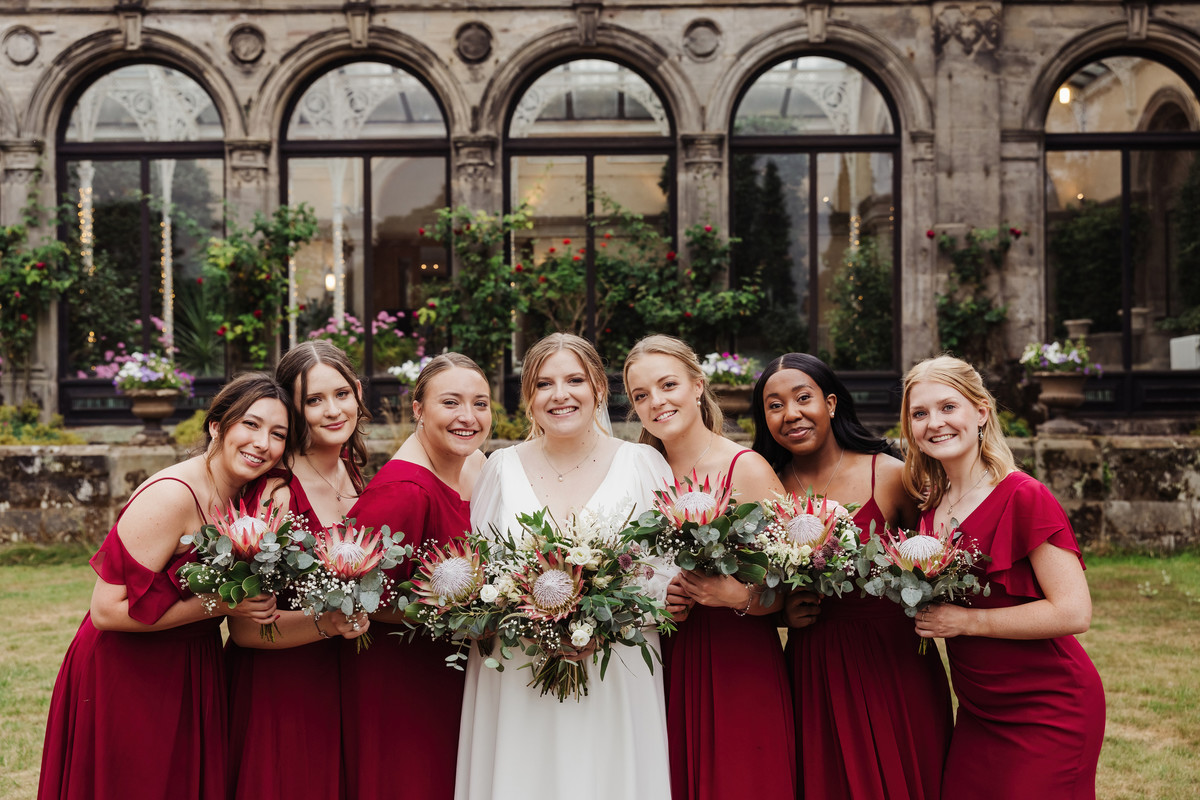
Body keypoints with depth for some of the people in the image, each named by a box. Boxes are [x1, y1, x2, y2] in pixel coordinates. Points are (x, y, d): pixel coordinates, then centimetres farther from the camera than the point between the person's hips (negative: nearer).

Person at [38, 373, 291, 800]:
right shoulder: (171, 496, -23)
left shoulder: (244, 497, 2)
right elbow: (107, 611, -26)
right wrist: (219, 604, -24)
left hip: (190, 674, 8)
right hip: (127, 676, -8)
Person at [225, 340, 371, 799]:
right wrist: (324, 624, -32)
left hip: (342, 685, 6)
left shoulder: (356, 477, 3)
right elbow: (244, 627, -20)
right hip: (278, 694, -6)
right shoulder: (277, 492, -18)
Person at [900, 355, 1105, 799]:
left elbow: (1073, 612, -22)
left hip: (1049, 713, -6)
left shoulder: (1024, 497, -17)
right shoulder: (932, 504, 4)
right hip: (979, 712, 7)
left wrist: (966, 621, -19)